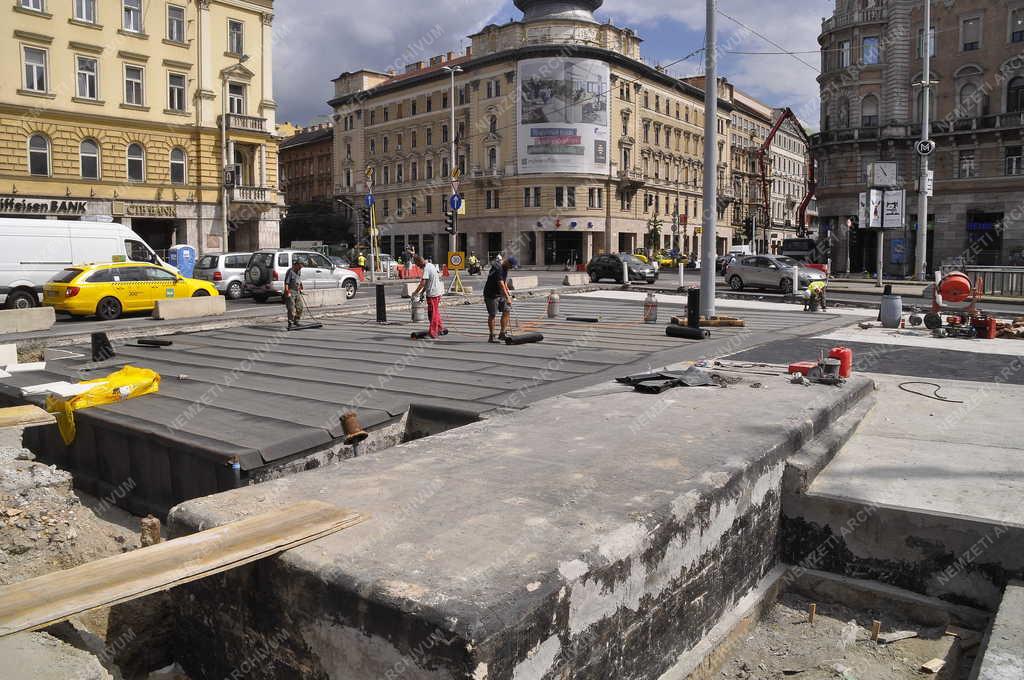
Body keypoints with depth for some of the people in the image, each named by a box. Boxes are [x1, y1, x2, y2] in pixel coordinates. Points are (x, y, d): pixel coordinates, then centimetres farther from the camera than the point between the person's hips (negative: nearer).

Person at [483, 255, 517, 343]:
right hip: (491, 294, -9)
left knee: (507, 310, 0)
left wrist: (508, 291, 16)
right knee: (492, 314, -4)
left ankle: (503, 334, 5)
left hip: (500, 294, 9)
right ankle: (491, 336, 4)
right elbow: (501, 284, -30)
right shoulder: (497, 268, -23)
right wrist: (507, 298, -33)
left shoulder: (505, 267, 7)